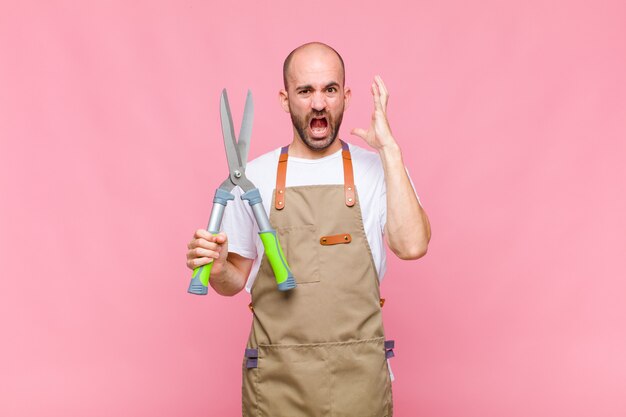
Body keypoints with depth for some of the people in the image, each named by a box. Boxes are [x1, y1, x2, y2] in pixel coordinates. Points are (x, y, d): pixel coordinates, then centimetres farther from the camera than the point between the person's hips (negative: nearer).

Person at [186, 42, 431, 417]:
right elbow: (236, 280, 8)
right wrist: (217, 270, -13)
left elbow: (412, 246, -19)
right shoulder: (254, 176, 1)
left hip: (359, 376, 0)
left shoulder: (379, 170, -2)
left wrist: (389, 148, -18)